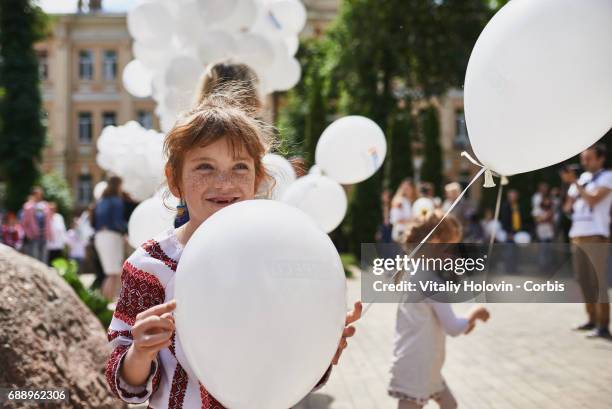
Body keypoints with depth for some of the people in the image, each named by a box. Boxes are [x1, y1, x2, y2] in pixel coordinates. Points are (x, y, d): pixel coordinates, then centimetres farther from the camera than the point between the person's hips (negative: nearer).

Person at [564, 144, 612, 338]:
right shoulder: (582, 177, 18)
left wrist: (575, 183, -9)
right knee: (584, 281, 11)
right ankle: (592, 320, 20)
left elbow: (592, 199, -16)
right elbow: (569, 204, 21)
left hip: (595, 236, -7)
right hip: (577, 235, 7)